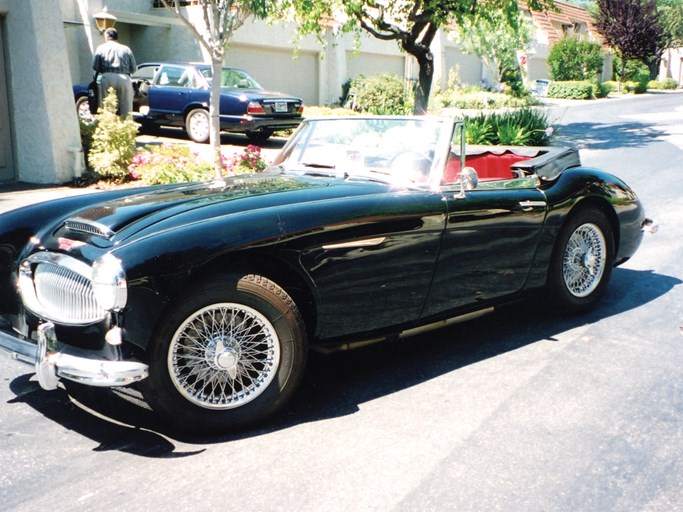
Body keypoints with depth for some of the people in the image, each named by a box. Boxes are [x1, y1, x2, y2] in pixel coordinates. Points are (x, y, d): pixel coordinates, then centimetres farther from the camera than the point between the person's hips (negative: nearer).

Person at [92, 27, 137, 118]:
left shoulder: (101, 48, 11)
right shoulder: (126, 49, 15)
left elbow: (95, 67, 5)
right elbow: (133, 69, 11)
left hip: (107, 78, -1)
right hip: (124, 79, 1)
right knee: (126, 110, 3)